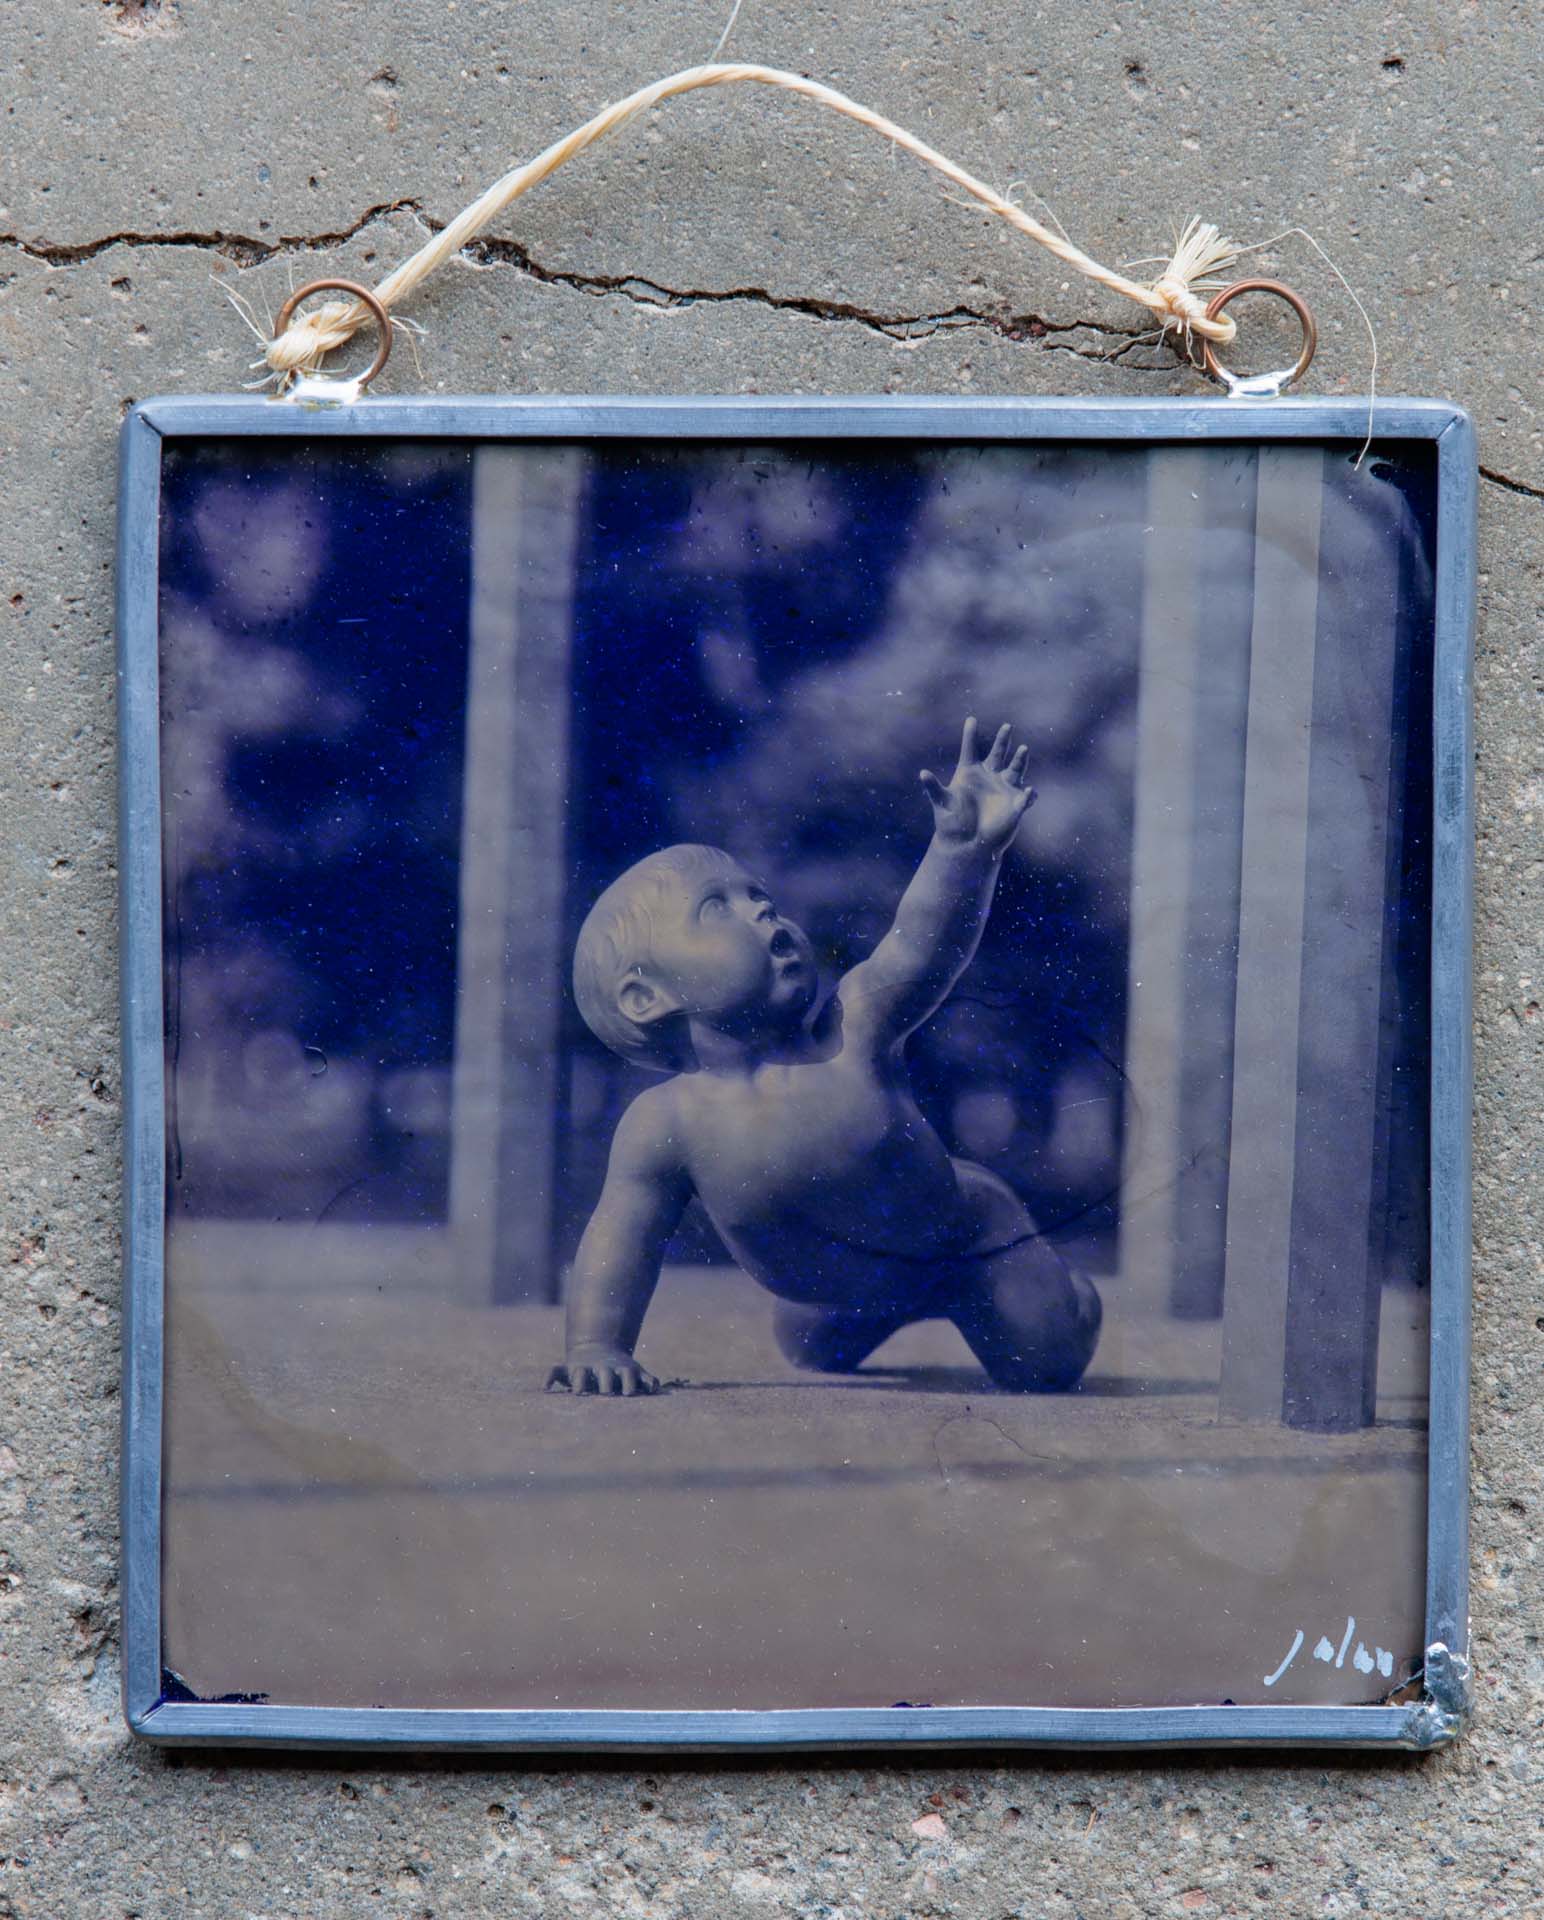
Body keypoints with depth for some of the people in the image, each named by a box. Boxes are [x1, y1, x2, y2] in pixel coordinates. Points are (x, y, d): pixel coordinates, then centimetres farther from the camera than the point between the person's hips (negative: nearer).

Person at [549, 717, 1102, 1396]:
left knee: (1047, 1365, -2)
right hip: (843, 1299, 3)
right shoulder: (663, 1125, -28)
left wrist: (966, 848, -61)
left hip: (964, 1239, -3)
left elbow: (924, 941, -45)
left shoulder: (853, 1033, -32)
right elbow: (620, 1237, -24)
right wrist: (596, 1349, -35)